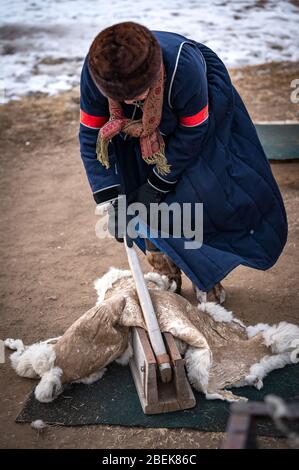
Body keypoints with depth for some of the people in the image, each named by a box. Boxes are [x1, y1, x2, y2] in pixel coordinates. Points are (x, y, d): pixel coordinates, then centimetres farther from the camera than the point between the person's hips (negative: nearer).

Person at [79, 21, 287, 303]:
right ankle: (166, 277, 21)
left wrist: (158, 185, -22)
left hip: (197, 113, -2)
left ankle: (204, 274, 15)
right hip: (138, 127, 3)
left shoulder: (184, 68, -42)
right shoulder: (95, 71, -34)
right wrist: (108, 200, -25)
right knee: (147, 211, -2)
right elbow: (91, 136, -21)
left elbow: (191, 133, -27)